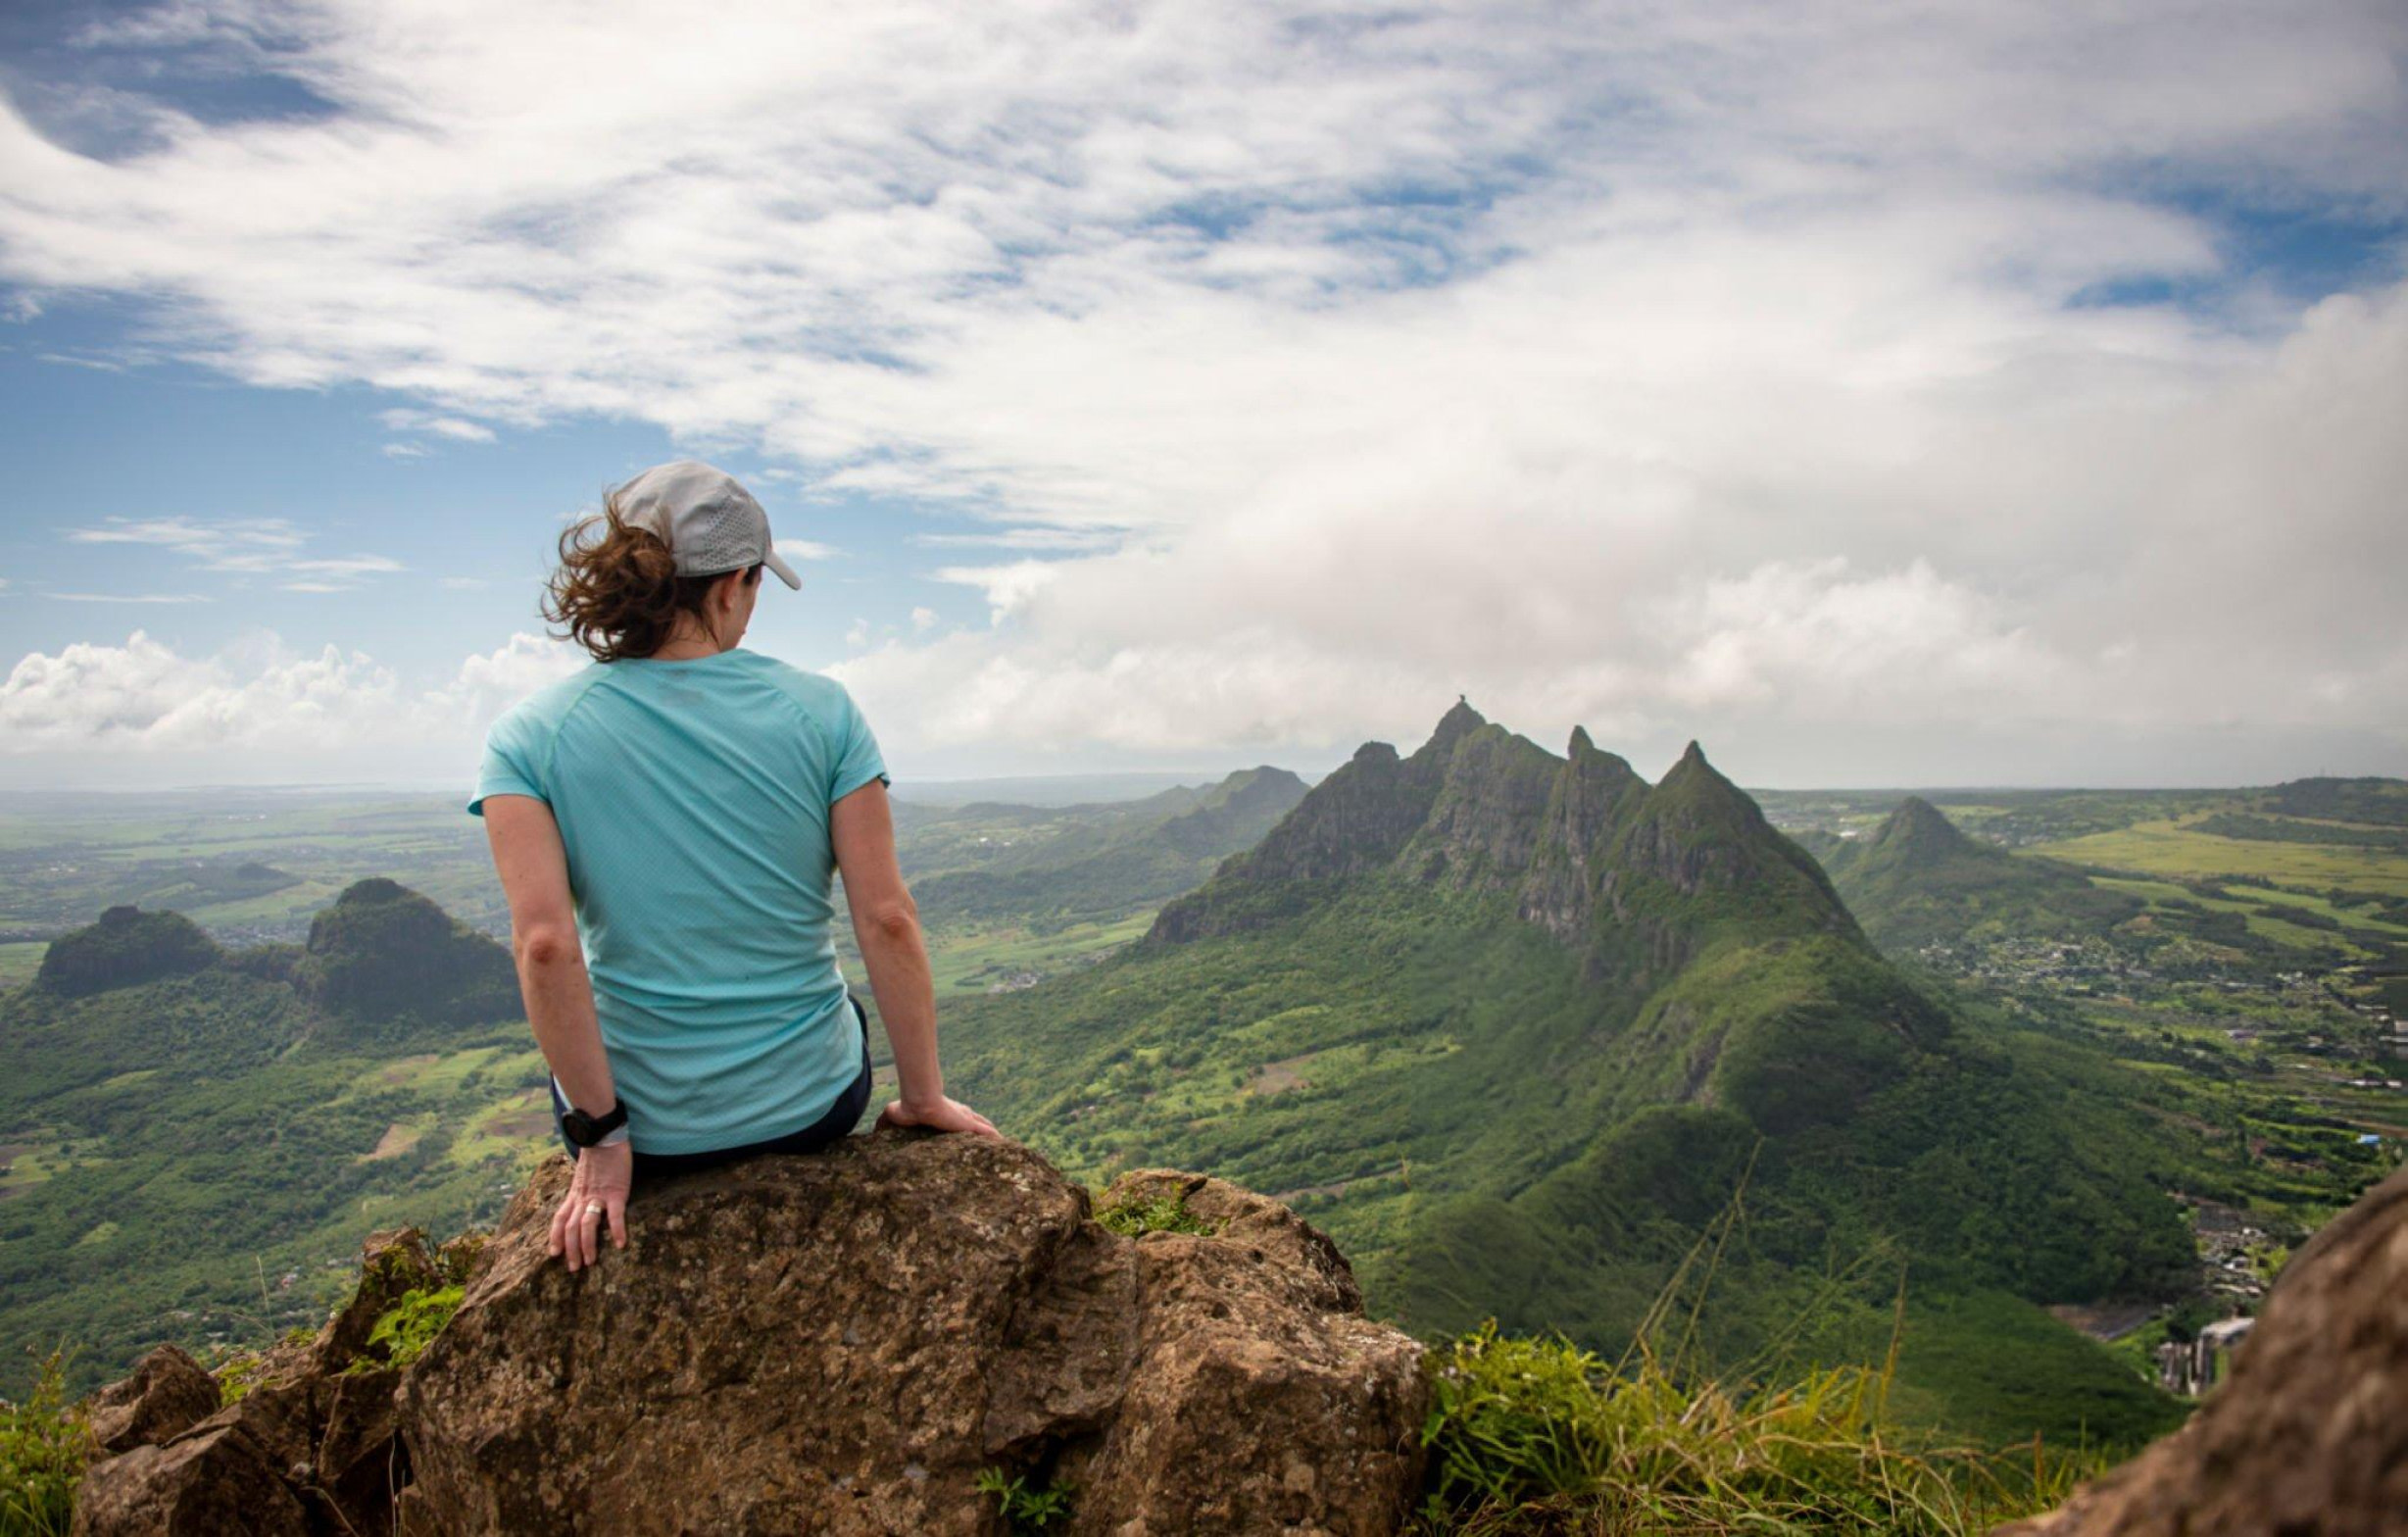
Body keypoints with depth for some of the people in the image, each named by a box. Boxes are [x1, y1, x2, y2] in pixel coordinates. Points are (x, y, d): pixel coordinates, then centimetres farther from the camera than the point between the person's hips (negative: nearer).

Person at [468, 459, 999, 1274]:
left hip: (646, 1128, 0)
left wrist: (598, 1136, -9)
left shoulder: (526, 738, -9)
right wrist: (923, 1096, 0)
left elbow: (545, 942, -18)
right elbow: (888, 920, -11)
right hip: (813, 1108, 0)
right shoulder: (820, 710, -10)